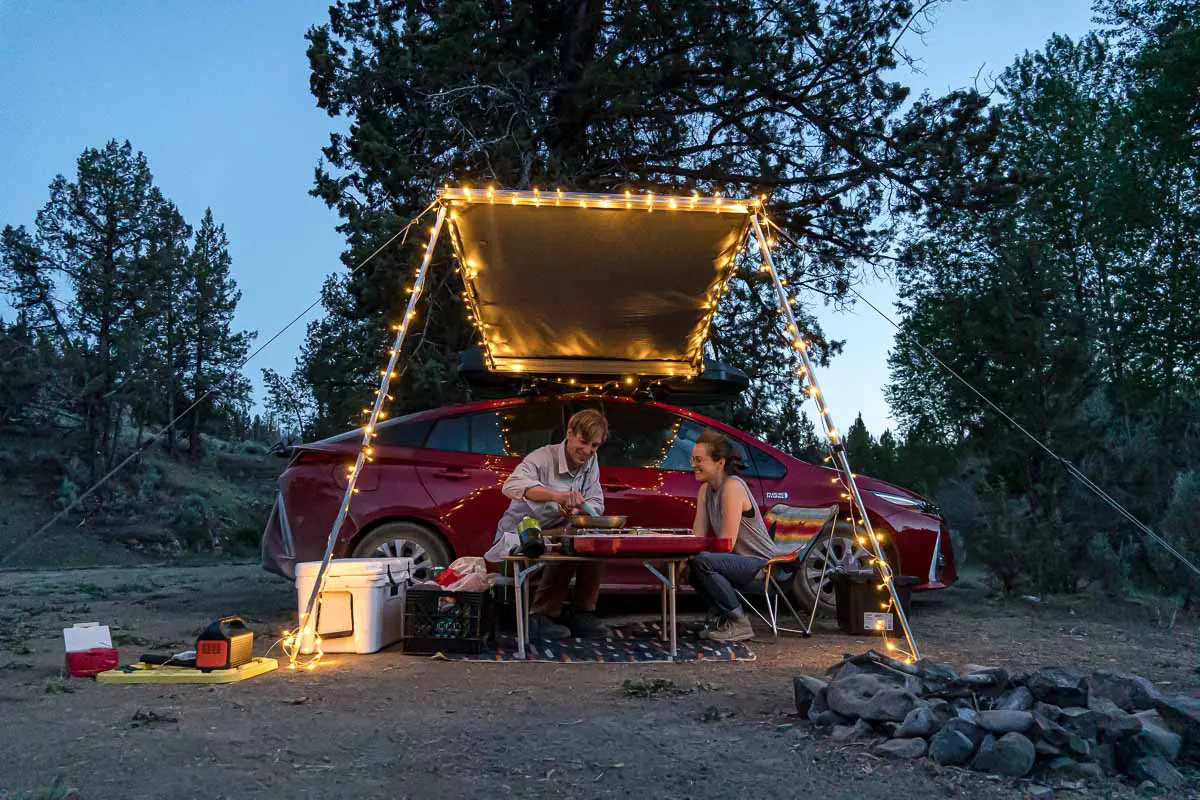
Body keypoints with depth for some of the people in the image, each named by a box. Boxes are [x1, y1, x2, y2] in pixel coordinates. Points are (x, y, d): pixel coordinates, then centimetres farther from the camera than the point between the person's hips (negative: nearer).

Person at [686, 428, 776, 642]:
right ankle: (726, 617, 14)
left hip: (761, 564, -9)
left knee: (701, 562, -28)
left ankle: (738, 623, -12)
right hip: (740, 561, 9)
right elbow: (697, 535, 2)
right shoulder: (705, 490, 7)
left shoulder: (733, 486, -19)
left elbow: (727, 542, -23)